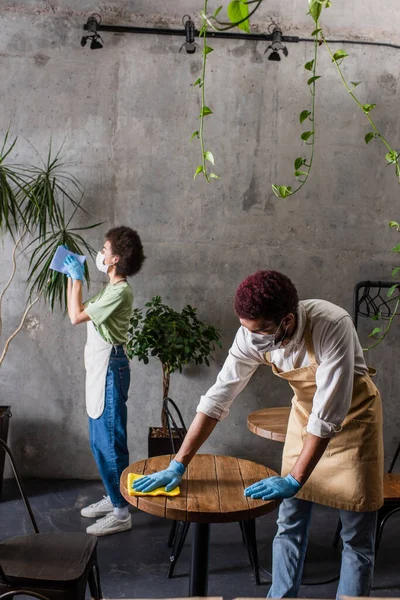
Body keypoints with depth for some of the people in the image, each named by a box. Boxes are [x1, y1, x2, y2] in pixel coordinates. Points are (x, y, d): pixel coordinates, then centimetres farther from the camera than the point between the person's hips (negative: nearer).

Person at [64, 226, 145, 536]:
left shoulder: (120, 291, -18)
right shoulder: (111, 289, 15)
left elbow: (76, 316, -17)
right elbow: (80, 310, 24)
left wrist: (77, 279, -10)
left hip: (110, 369, -11)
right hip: (100, 369, 11)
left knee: (110, 441, -5)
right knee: (100, 440, 17)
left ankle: (121, 512, 4)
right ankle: (113, 498, 30)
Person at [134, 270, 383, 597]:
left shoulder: (332, 326, -36)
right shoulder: (253, 336, -21)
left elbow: (328, 415, -32)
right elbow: (217, 399, -16)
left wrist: (294, 480, -29)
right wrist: (178, 465, -17)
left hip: (353, 414, -4)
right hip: (306, 412, 4)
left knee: (357, 536, 2)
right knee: (290, 525, 8)